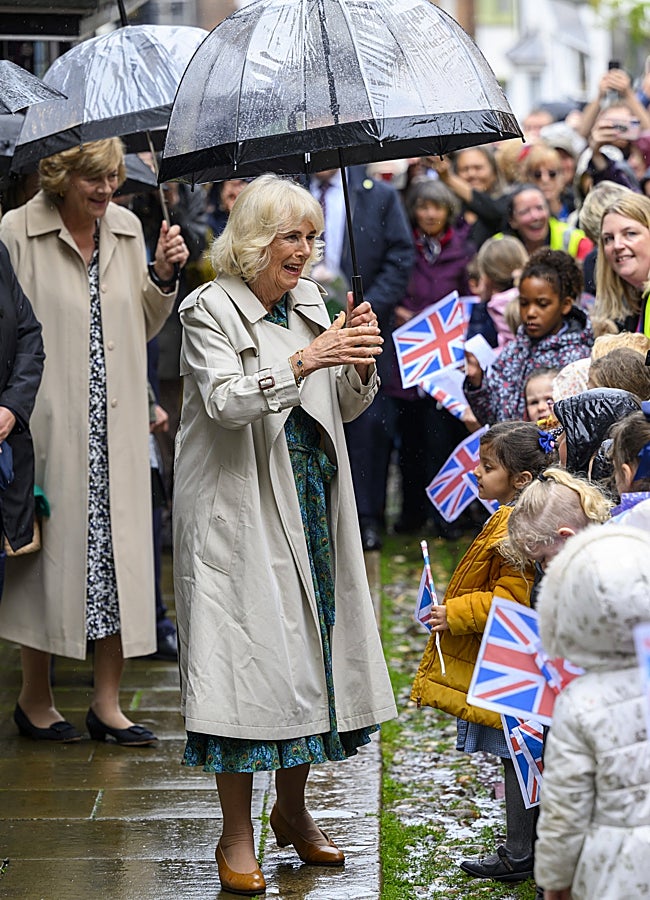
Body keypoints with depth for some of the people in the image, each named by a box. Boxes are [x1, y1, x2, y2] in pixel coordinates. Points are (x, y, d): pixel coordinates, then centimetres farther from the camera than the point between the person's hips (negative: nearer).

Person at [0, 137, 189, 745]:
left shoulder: (127, 229, 9)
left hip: (117, 426, 5)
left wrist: (163, 274, 3)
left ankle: (107, 702, 14)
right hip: (52, 425, -5)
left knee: (119, 550, 4)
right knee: (53, 551, 2)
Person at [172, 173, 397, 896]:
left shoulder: (310, 304, 11)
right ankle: (236, 835, 4)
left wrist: (358, 358, -8)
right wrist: (304, 361, -31)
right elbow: (224, 401, -22)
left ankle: (292, 809, 25)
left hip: (310, 505, 6)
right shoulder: (210, 310, -7)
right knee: (246, 653, -6)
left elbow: (347, 407, 12)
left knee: (310, 644, 9)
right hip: (239, 511, -6)